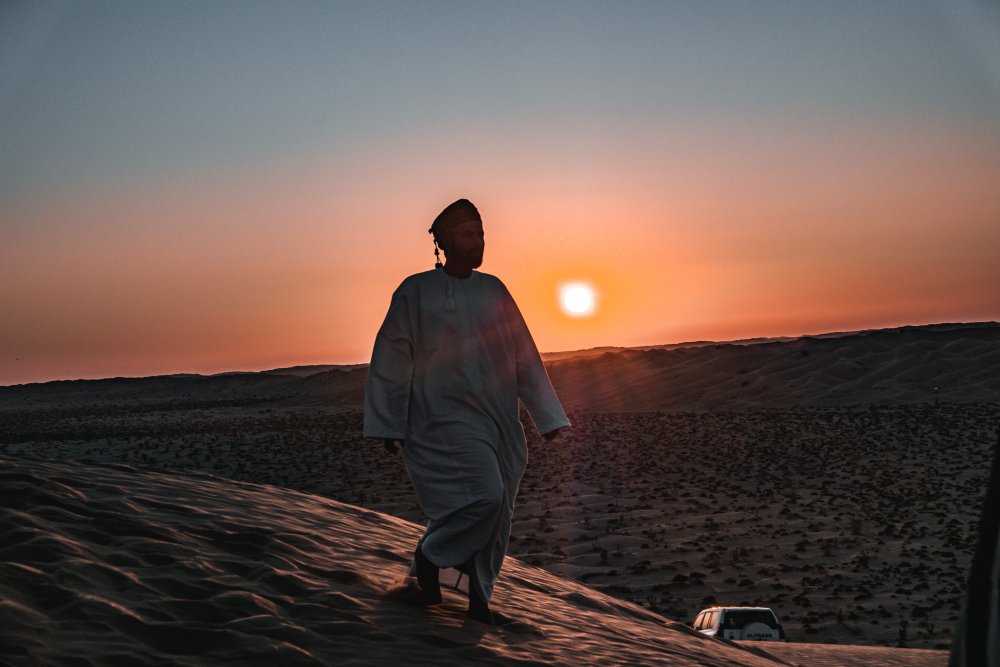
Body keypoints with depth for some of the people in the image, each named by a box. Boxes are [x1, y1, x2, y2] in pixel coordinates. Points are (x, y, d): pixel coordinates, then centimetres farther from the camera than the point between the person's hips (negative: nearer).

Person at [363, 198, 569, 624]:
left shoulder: (493, 290, 8)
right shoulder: (415, 293, -3)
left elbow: (524, 356, 10)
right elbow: (392, 360, 0)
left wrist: (547, 416, 8)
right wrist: (388, 426, -1)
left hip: (496, 421, 5)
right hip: (444, 418, -5)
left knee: (496, 510, 6)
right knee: (483, 496, -20)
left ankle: (479, 599, 20)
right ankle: (427, 556, 6)